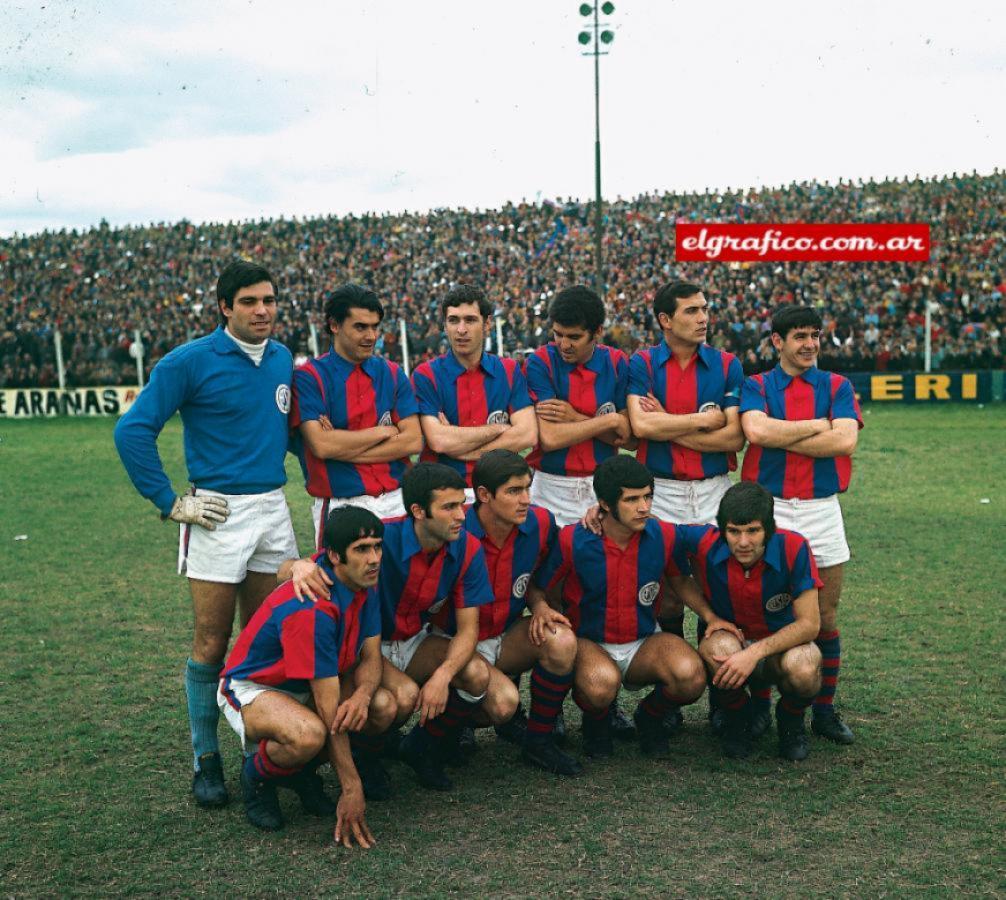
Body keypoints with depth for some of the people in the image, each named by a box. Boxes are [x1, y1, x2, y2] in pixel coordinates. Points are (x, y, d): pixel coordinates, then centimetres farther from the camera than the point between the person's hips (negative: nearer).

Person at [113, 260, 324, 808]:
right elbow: (132, 431, -10)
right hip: (218, 514, -5)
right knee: (212, 644, 0)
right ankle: (206, 760, 12)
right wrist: (170, 503, -10)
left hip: (273, 510, 5)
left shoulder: (283, 359, 8)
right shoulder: (191, 361, -10)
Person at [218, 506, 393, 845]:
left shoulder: (365, 583, -9)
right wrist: (352, 789, -30)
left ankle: (299, 769, 6)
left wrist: (362, 695, -29)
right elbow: (329, 708, -32)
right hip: (251, 687, -8)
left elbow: (371, 656, -4)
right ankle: (257, 776, -4)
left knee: (384, 706, -18)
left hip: (304, 688, 8)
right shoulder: (312, 609, -33)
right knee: (310, 734, -39)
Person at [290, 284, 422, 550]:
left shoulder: (392, 374, 8)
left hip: (396, 504, 4)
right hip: (340, 506, -3)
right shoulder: (309, 377, -4)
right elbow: (321, 445, -15)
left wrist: (343, 446, -9)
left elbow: (413, 440, -1)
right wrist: (384, 431, -5)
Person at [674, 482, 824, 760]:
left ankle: (790, 720, 3)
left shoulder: (793, 548, -23)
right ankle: (737, 719, -2)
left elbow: (809, 624, -19)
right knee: (718, 647, -35)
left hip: (784, 644, 0)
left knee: (802, 668, -35)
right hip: (731, 637, 1)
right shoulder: (705, 543, -22)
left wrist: (755, 652, -35)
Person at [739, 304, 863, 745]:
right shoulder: (756, 386, 4)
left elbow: (846, 440, -10)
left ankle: (825, 710, 17)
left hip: (823, 510, 2)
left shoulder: (837, 386, 8)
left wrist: (781, 438, -9)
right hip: (769, 509, -1)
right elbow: (757, 431, -17)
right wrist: (817, 426, -9)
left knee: (825, 618, 6)